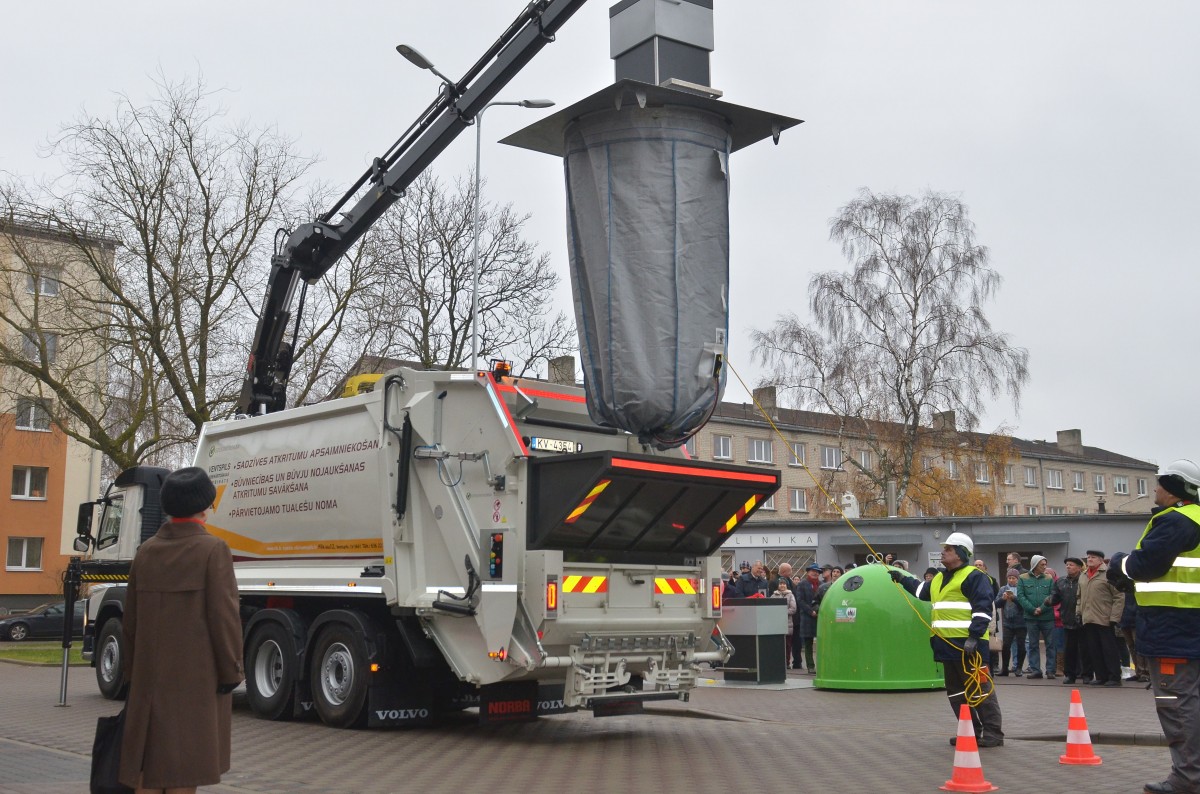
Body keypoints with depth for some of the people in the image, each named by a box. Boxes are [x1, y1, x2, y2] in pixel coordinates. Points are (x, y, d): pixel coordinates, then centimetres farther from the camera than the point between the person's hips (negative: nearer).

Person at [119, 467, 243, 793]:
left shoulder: (146, 551, 7)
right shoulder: (212, 550, -11)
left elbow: (131, 616, 10)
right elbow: (223, 615, -14)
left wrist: (132, 673, 18)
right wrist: (231, 671, -6)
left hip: (150, 673, 5)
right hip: (197, 674, -5)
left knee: (149, 760, 11)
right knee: (185, 768, 1)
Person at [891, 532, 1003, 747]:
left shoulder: (973, 576, -8)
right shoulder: (940, 578, 19)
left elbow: (983, 608, -16)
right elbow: (922, 591, 39)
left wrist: (974, 636, -23)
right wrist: (903, 579, 34)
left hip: (969, 645, -9)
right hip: (947, 644, 9)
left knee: (980, 687, -6)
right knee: (956, 690, 12)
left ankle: (993, 733, -1)